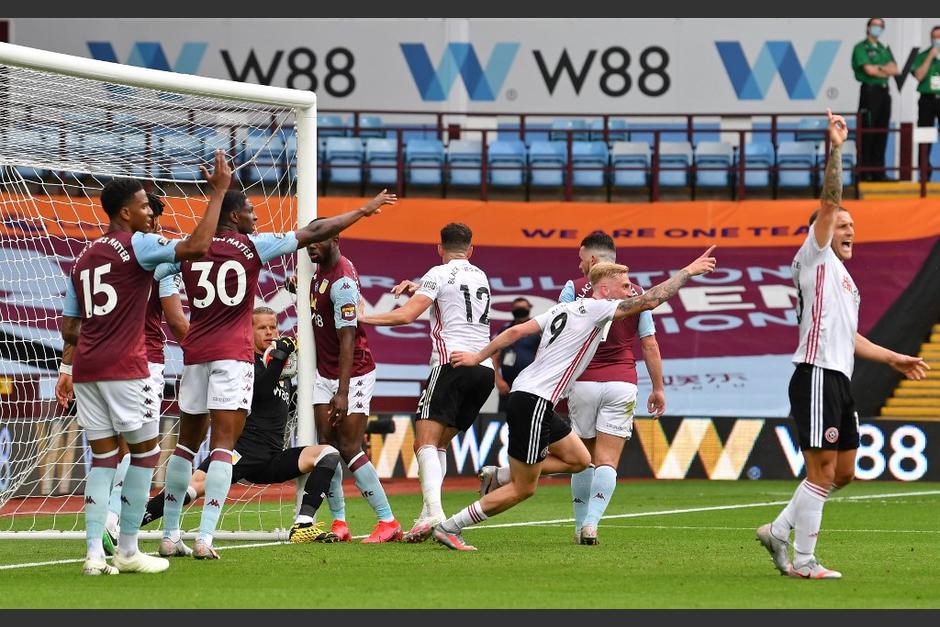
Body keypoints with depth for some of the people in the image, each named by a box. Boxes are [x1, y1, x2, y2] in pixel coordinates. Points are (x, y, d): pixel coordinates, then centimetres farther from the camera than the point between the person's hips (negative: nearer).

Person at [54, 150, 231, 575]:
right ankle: (128, 551, 5)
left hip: (86, 366, 7)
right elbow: (196, 247, -19)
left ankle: (94, 554, -1)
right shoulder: (137, 246, -7)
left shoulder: (84, 257, 17)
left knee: (103, 457, 8)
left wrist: (67, 369, 25)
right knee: (145, 451, 5)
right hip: (124, 367, -7)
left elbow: (70, 324, 19)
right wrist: (218, 193, -13)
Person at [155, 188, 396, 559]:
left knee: (187, 443, 14)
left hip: (195, 353, 4)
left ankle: (170, 534, 18)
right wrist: (363, 211, 11)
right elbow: (313, 233, 3)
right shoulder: (252, 246, 0)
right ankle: (205, 538, -18)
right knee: (223, 445, -7)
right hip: (233, 354, -4)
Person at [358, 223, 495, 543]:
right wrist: (416, 287, 27)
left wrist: (362, 318, -2)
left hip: (452, 362, -7)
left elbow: (407, 314, -9)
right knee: (440, 443, 14)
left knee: (425, 442, -12)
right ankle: (427, 516, 3)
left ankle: (434, 511, -33)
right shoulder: (480, 276, 21)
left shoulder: (439, 274, 1)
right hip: (485, 369, 7)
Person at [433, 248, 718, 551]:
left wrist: (477, 357, 16)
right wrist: (688, 271, -5)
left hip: (525, 395, 10)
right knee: (523, 490, -3)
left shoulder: (563, 308, 14)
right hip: (533, 402, -10)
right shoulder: (596, 308, -10)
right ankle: (449, 528, 0)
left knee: (579, 460, 15)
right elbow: (650, 300, -14)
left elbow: (515, 331, 12)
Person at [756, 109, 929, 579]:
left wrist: (892, 358, 29)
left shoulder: (841, 276, 24)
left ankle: (779, 531, 19)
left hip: (839, 380, 10)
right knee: (822, 470, -9)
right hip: (816, 376, -10)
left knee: (843, 472, 12)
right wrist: (835, 148, -15)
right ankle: (803, 562, -4)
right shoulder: (816, 258, -1)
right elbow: (829, 202, -13)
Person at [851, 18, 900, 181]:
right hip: (870, 92, -7)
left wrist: (880, 68, -10)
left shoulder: (884, 50, 20)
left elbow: (895, 70, 8)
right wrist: (887, 71, 2)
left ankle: (879, 172, 10)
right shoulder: (861, 48, -1)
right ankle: (864, 173, -6)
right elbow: (869, 70, -12)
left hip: (884, 92, 7)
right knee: (867, 134, -7)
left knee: (881, 134, 7)